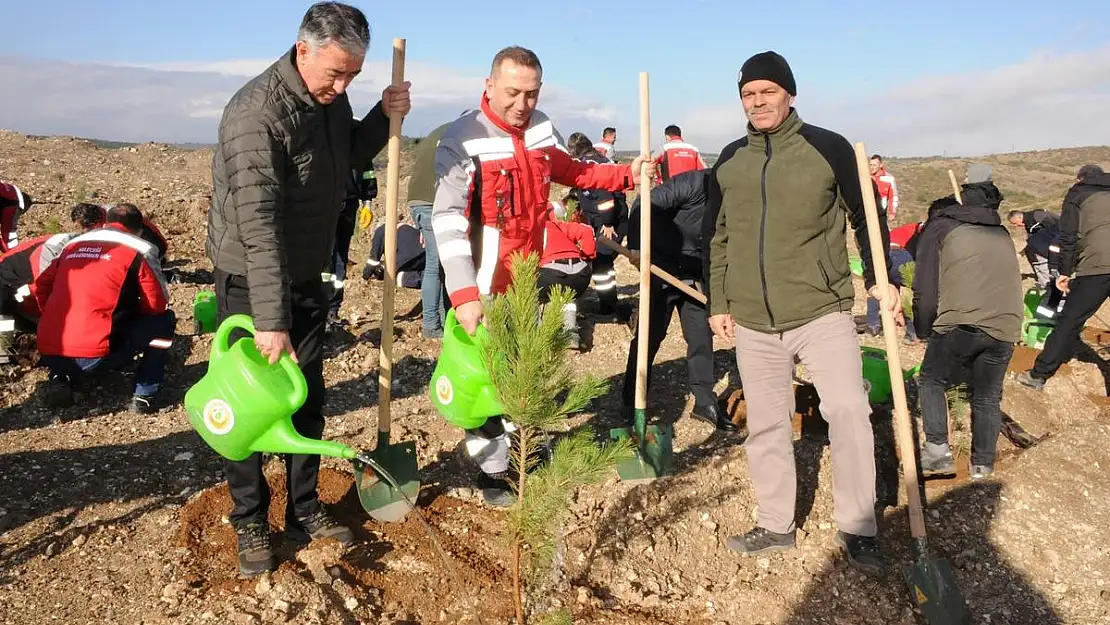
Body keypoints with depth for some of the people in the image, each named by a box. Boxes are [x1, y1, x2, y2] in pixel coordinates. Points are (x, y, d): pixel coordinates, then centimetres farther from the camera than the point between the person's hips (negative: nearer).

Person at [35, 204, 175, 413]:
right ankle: (145, 396, 7)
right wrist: (130, 309, 25)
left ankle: (61, 379, 13)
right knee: (163, 319, 12)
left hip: (49, 354, 6)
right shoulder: (139, 250, 2)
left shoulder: (73, 244, 17)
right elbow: (157, 304, 5)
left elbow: (42, 286, 21)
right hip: (95, 356, -6)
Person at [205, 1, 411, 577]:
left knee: (307, 397, 14)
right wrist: (270, 320, -37)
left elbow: (350, 158, 17)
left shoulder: (331, 98, -1)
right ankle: (250, 523, 21)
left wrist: (384, 118, -2)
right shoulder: (256, 113, -25)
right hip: (250, 281, -7)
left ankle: (304, 510, 29)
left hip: (307, 276, 7)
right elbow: (257, 225, -32)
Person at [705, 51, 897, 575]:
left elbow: (866, 216, 5)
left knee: (849, 410, -12)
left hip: (821, 312, -3)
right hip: (752, 322, 4)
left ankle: (857, 528, 6)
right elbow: (718, 237, 13)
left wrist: (880, 279, -4)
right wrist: (717, 302, 9)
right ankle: (775, 525, 26)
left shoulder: (829, 148, -2)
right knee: (765, 426, 10)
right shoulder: (729, 161, 8)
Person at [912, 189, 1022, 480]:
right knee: (988, 399, 17)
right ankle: (982, 467, 21)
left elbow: (925, 290, 5)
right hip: (1005, 328, 5)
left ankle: (938, 451, 5)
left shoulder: (938, 227, 14)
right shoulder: (1001, 232, 30)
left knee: (931, 382, 15)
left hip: (960, 325, -4)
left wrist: (924, 331, 18)